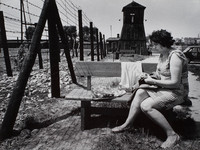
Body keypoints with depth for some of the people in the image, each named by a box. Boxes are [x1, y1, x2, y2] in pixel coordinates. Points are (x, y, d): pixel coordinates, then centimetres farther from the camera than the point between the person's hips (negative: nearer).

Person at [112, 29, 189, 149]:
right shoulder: (163, 55, 9)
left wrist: (153, 81, -18)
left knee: (146, 106, -23)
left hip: (176, 92, -9)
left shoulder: (175, 56, -21)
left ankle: (172, 135, -10)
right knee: (140, 92, -9)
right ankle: (127, 124, -3)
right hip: (163, 88, 9)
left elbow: (175, 83, -24)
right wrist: (150, 77, -3)